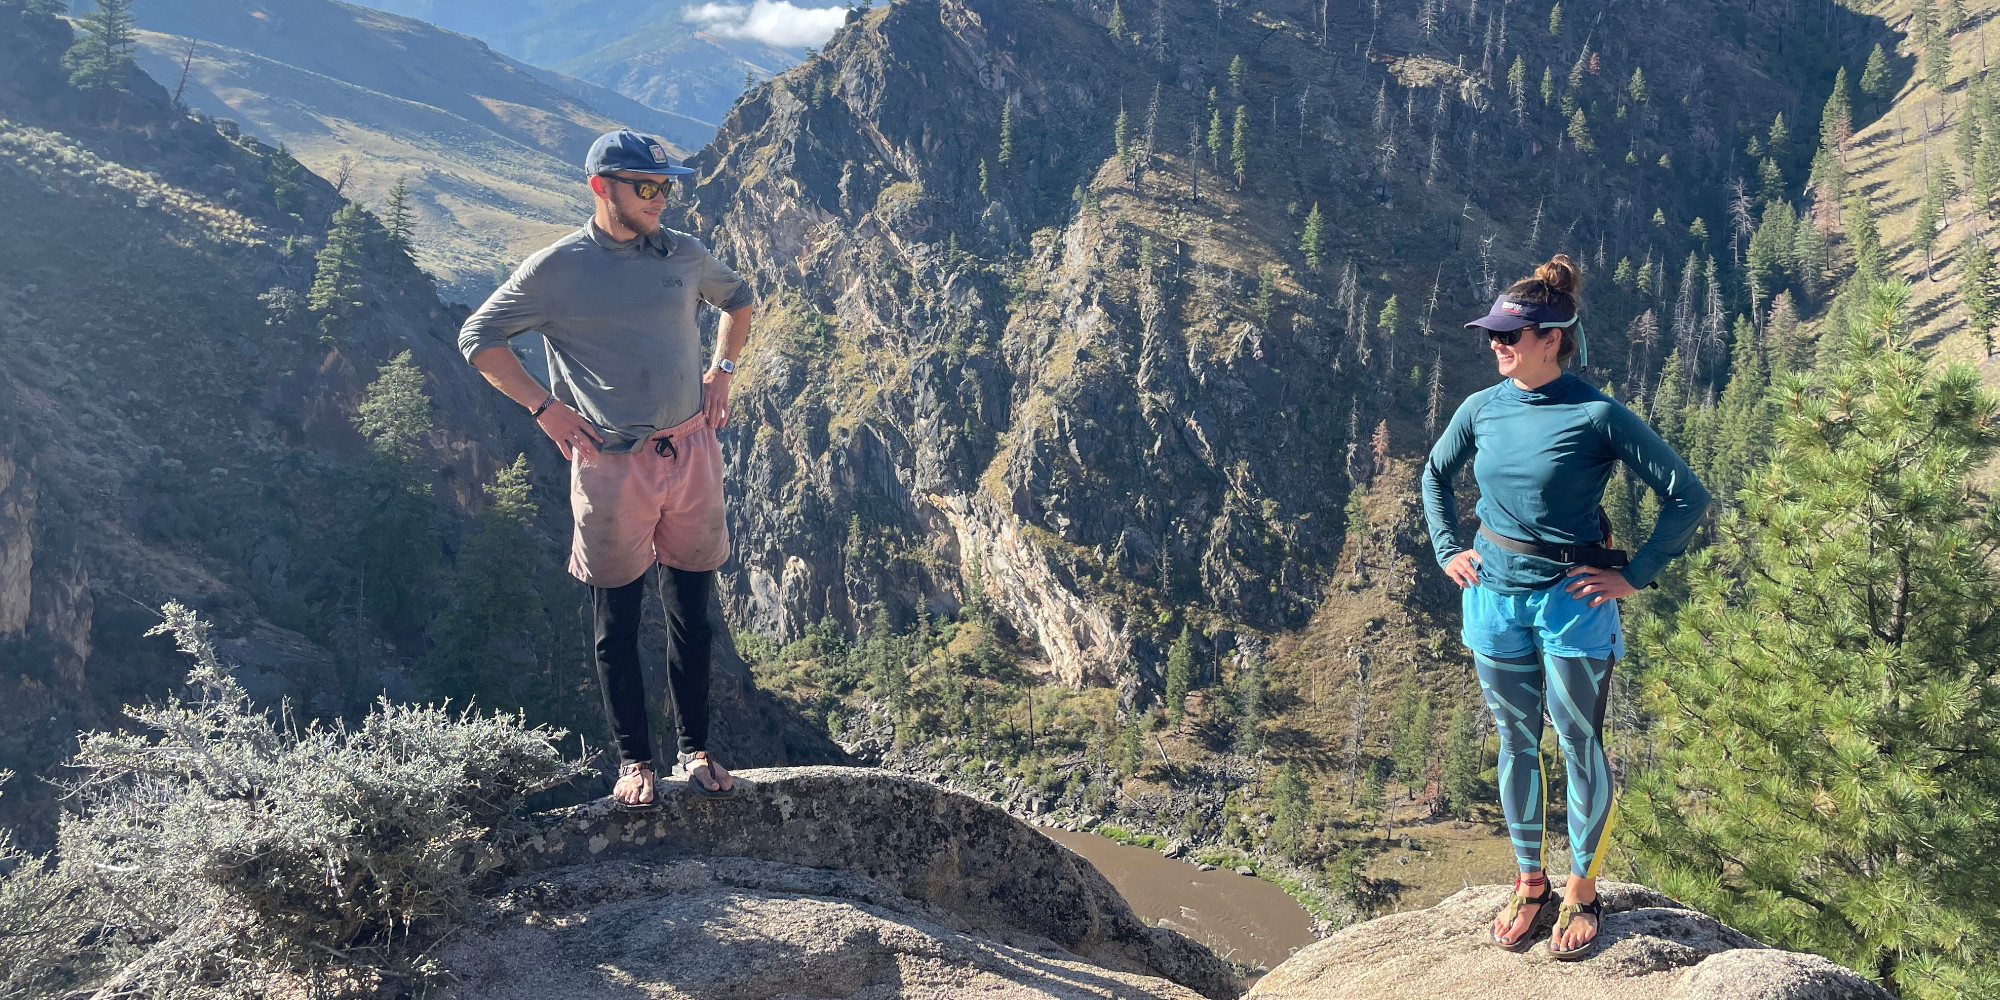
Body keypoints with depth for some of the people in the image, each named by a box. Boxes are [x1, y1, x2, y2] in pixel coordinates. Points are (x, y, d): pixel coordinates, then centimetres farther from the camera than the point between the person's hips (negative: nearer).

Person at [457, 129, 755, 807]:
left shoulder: (684, 254, 5)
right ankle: (633, 758, 21)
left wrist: (721, 370, 12)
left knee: (691, 611, 11)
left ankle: (694, 749, 25)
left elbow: (737, 299, 26)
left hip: (691, 451, 4)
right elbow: (478, 338, 2)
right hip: (612, 464, -3)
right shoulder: (557, 268, -6)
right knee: (617, 618, 7)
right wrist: (544, 406, -5)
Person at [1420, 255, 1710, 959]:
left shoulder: (1597, 416, -13)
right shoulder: (1481, 409, 0)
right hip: (1495, 595, 4)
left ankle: (1582, 892, 24)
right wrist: (1448, 550, 11)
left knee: (1581, 746, 6)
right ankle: (1529, 883, 29)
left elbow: (1687, 496, -10)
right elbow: (1435, 474, 20)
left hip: (1571, 599, -4)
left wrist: (1634, 576, -11)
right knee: (1516, 743, 14)